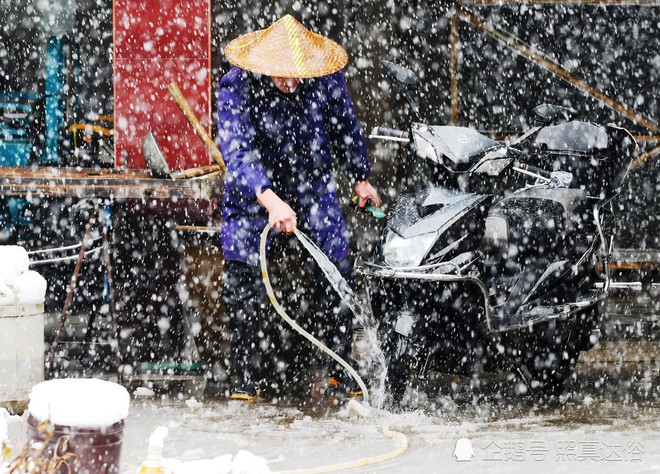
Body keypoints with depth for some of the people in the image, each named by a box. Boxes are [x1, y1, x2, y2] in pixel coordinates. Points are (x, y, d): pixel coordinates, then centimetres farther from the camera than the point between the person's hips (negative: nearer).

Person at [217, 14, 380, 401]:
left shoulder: (326, 77, -19)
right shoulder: (236, 86, -28)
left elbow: (345, 127, 0)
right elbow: (237, 152, -38)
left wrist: (361, 178, 12)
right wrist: (271, 201, -52)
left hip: (313, 184, 2)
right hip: (253, 191, -2)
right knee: (242, 283, -7)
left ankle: (342, 370, 16)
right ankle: (248, 379, 5)